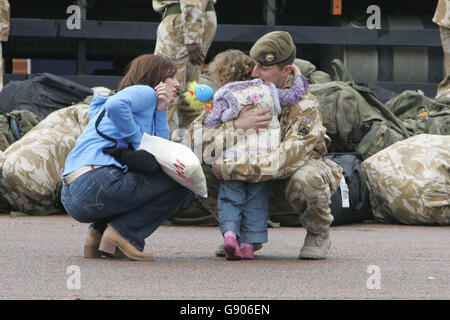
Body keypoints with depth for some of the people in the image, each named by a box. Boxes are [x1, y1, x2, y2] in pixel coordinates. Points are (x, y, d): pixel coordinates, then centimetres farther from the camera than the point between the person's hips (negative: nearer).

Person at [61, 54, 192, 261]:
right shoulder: (145, 92, 5)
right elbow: (116, 104, -19)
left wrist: (161, 111, 13)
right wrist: (138, 140, -9)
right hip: (96, 184, -10)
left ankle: (98, 233, 12)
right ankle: (123, 234, -8)